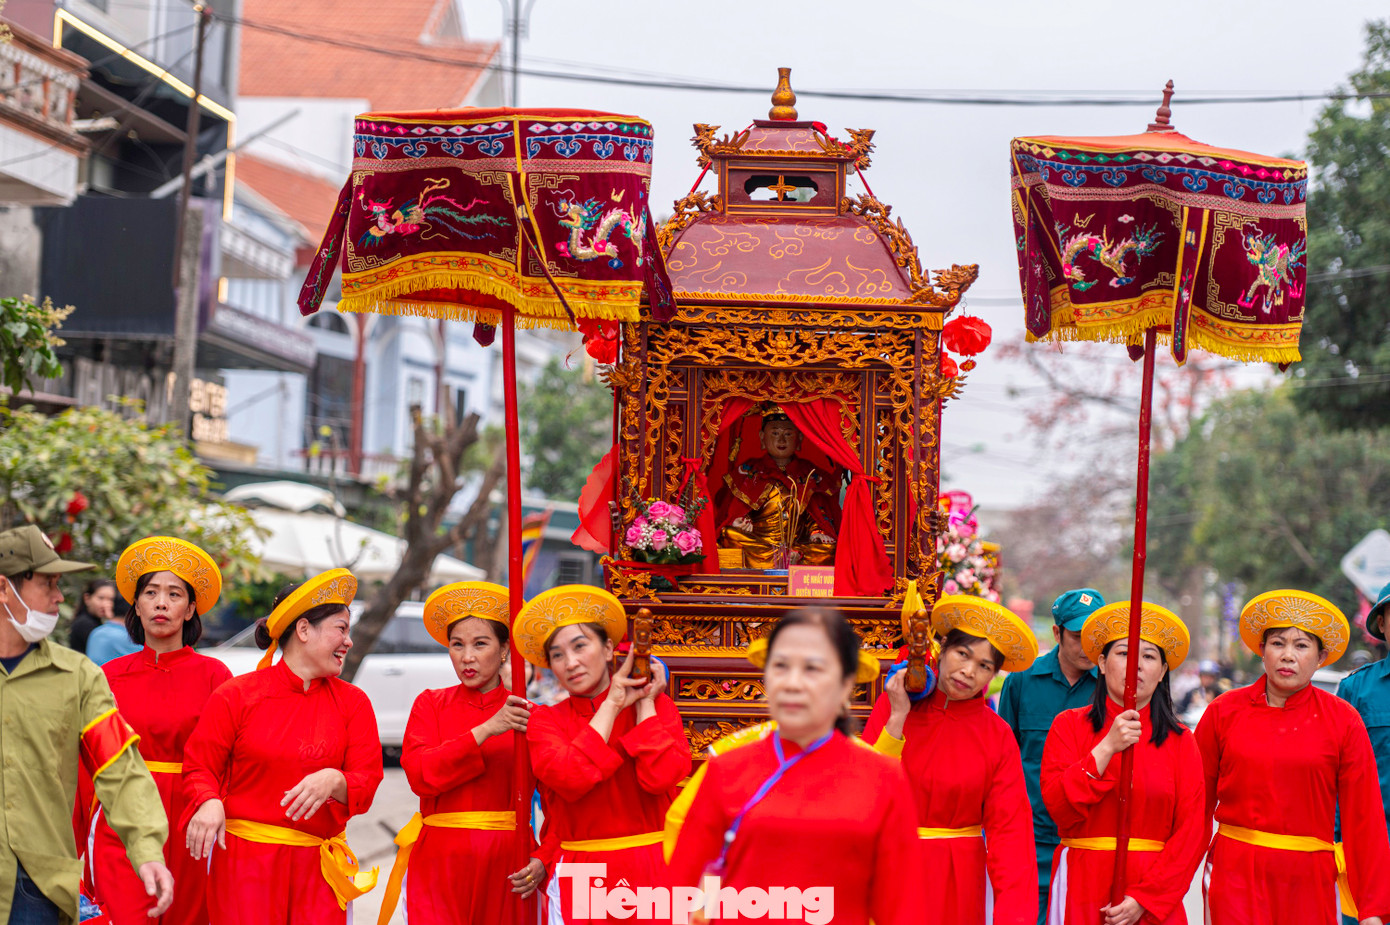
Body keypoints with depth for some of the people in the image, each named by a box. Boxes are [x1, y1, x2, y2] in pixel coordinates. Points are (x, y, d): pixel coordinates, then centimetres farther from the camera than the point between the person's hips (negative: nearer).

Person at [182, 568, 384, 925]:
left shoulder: (353, 703, 8)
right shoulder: (236, 696, 0)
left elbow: (367, 782, 2)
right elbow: (199, 766, 3)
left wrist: (334, 782, -20)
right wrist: (209, 803, -18)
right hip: (244, 860, -2)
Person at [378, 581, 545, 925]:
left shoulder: (527, 715, 5)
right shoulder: (431, 704, 7)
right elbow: (419, 774, -9)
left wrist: (544, 861, -11)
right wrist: (485, 730, -15)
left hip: (505, 867, 0)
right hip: (438, 865, 0)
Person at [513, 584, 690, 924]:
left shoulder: (656, 705, 3)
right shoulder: (545, 720, 5)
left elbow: (660, 777, -14)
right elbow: (571, 779, -15)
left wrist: (644, 703, -4)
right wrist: (614, 704, -7)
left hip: (650, 871, 0)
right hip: (580, 879, 0)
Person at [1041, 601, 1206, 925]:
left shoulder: (1180, 741, 5)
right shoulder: (1070, 725, 3)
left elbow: (1192, 830, -1)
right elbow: (1058, 806, -9)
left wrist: (1144, 898, -11)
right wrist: (1107, 748, -17)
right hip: (1082, 886, -1)